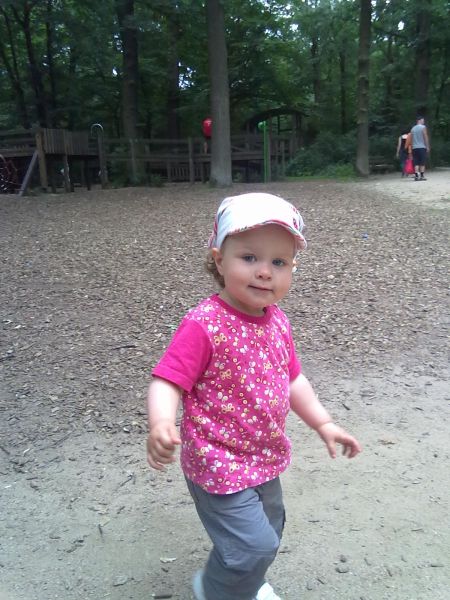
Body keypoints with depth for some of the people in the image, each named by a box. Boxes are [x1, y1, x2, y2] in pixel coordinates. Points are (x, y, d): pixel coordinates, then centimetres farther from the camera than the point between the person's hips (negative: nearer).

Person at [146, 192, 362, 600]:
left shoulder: (277, 322, -2)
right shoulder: (204, 325, -26)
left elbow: (292, 378, 10)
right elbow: (167, 381, -29)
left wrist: (323, 423, 7)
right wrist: (161, 425, -47)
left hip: (264, 456, 8)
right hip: (219, 463, -8)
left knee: (269, 530, 26)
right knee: (254, 545, -4)